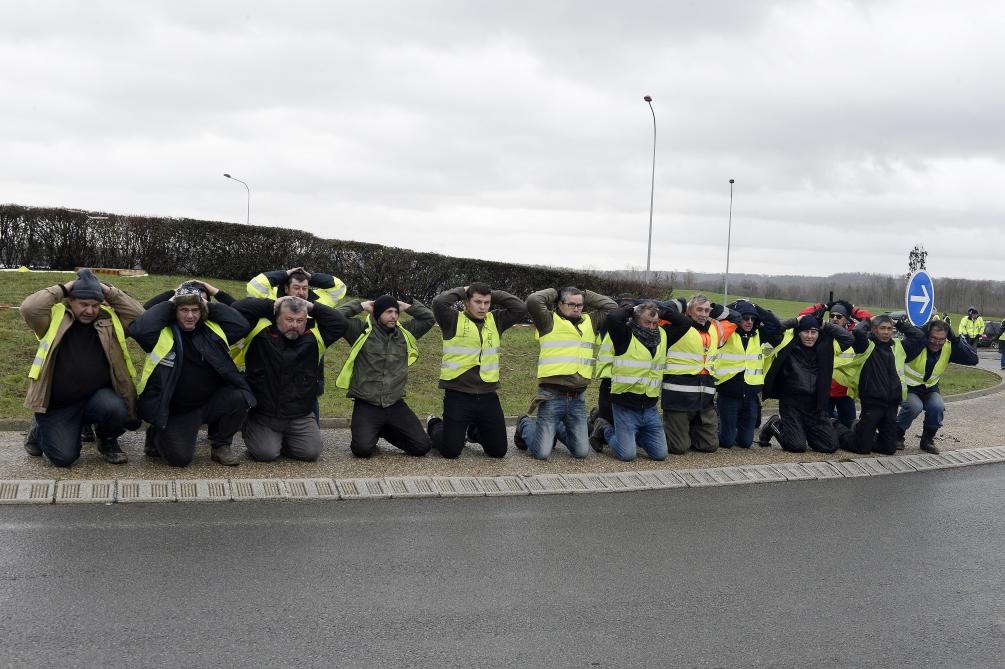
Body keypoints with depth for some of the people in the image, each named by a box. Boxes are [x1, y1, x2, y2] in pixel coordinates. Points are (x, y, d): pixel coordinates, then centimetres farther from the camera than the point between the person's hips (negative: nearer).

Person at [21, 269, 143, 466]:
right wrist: (62, 289, -11)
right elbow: (29, 308, -18)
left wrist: (109, 292, -5)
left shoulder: (109, 320, 6)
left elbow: (138, 314, -3)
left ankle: (108, 442, 5)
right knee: (64, 457, -13)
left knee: (116, 410, -32)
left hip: (97, 396, 2)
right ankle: (40, 428, 23)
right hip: (58, 404, -2)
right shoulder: (55, 318, -2)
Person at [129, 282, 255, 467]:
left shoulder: (212, 330, 3)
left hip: (211, 402, 4)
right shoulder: (163, 334, -10)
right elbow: (139, 329, -29)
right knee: (180, 458, -21)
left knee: (240, 398, -25)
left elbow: (242, 325, -7)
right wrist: (168, 304, -18)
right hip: (175, 412, -4)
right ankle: (157, 436, 18)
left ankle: (221, 446, 3)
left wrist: (209, 305, -7)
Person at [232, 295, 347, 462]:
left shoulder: (314, 336, 3)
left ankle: (285, 442, 23)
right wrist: (272, 305, -8)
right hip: (263, 415, -3)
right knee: (265, 453, -17)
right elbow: (238, 308, -12)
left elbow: (340, 322, -2)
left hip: (301, 418, 3)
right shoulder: (261, 331, -5)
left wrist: (312, 307, -4)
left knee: (312, 452, -10)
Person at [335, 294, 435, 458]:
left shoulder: (405, 332, 8)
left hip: (396, 405, 4)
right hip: (366, 405, -4)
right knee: (362, 449, -24)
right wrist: (361, 306, -6)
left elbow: (429, 318, 14)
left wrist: (408, 306, 6)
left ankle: (384, 431, 23)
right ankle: (369, 433, 13)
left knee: (422, 446, -1)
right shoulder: (362, 330, -5)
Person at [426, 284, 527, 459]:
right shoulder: (454, 320, -3)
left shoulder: (495, 320, 10)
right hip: (458, 396, -4)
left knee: (499, 450, 10)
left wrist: (494, 294, 3)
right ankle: (434, 426, 31)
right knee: (450, 450, -2)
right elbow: (438, 302, -20)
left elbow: (520, 308, 2)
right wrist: (462, 291, -6)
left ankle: (474, 431, 41)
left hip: (488, 396, 4)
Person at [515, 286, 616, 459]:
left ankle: (557, 429, 37)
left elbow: (611, 305, 12)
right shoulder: (550, 321, -4)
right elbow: (533, 300, -18)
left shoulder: (590, 322, 14)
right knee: (542, 453, -3)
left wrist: (585, 295, 11)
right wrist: (553, 293, -1)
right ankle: (525, 426, 28)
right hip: (552, 396, -5)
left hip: (577, 398, 5)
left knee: (581, 452, 9)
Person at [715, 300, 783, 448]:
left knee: (746, 442, 9)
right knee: (726, 442, 0)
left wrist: (756, 308, -2)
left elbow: (776, 325, 0)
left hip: (750, 396, 4)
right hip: (728, 395, -4)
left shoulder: (758, 334, 6)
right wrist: (734, 306, -9)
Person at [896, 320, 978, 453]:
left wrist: (955, 339, -24)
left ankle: (927, 440, 0)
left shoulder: (949, 348, -9)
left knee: (937, 407, -27)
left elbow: (973, 359, -16)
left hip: (930, 388, 4)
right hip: (907, 387, -4)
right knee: (915, 406, -33)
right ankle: (897, 435, -5)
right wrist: (923, 334, -38)